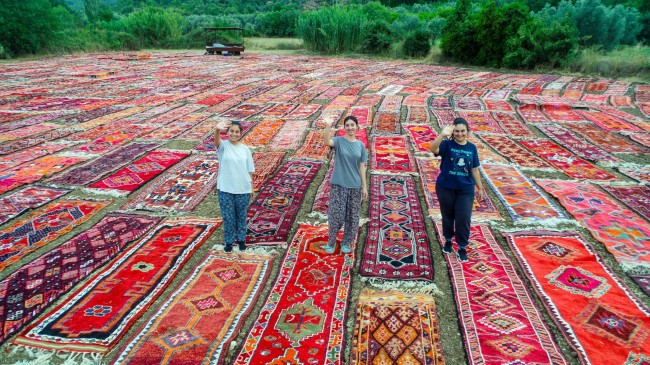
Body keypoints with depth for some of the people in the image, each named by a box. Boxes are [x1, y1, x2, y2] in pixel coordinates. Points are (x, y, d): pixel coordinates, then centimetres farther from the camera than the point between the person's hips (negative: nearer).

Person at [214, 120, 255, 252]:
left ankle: (241, 239, 32)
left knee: (241, 216, 15)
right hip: (225, 189, -2)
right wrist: (218, 130, -54)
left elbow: (250, 170, 5)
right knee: (228, 217, 8)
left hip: (243, 189, 2)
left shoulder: (245, 149, 0)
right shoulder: (223, 146, -7)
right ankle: (229, 241, 24)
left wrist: (251, 187, 3)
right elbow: (216, 141, -32)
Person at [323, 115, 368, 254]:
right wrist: (328, 126, -42)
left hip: (355, 186, 3)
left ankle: (346, 242, 27)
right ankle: (331, 242, 20)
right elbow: (326, 142, -27)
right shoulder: (339, 141, -4)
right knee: (336, 215, -1)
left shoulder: (361, 145, 5)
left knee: (352, 216, 9)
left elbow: (362, 167, 6)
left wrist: (364, 187, 3)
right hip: (338, 184, -3)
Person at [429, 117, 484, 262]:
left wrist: (480, 188, 10)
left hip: (465, 189, 1)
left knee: (463, 218, 0)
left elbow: (475, 169, 8)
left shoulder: (472, 148, 1)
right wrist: (442, 135, -45)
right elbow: (433, 149, -31)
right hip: (445, 187, -1)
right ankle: (448, 240, 37)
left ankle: (462, 248, 16)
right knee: (447, 216, 14)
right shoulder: (447, 144, -9)